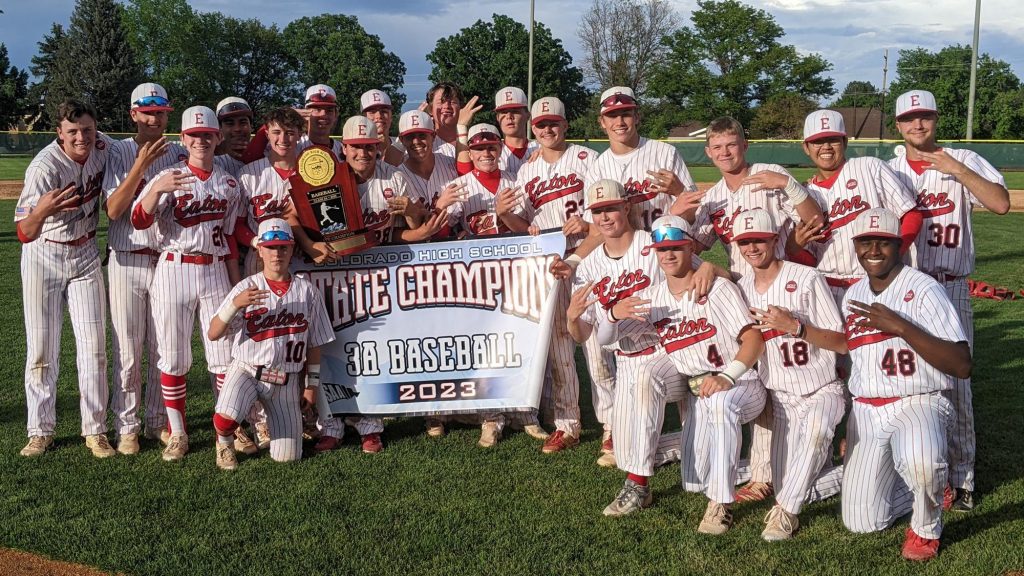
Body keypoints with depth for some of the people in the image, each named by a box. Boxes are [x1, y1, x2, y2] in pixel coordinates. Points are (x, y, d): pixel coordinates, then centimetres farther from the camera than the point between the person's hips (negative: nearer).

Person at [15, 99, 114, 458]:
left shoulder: (103, 147, -11)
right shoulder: (44, 168, -26)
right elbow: (25, 234, -33)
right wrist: (40, 211, -51)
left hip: (85, 256, 4)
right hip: (43, 257, -3)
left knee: (93, 344, 1)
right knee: (42, 347, 1)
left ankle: (95, 430, 8)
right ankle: (40, 432, 12)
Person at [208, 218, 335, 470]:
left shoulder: (308, 291, 1)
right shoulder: (245, 288, -4)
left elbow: (315, 343, 7)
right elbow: (213, 334, -11)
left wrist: (312, 384, 6)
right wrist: (236, 304, -26)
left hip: (287, 380, 2)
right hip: (246, 370, -2)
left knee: (286, 456, 0)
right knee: (225, 418, -33)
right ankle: (224, 444, 5)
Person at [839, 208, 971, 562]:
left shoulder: (924, 290, -11)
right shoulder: (852, 296, 9)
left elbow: (962, 366, -20)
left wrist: (900, 327, -27)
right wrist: (848, 430, 16)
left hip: (919, 403, -5)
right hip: (865, 411, 6)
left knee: (920, 462, -40)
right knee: (862, 522, -1)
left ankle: (926, 529, -6)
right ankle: (930, 477, 28)